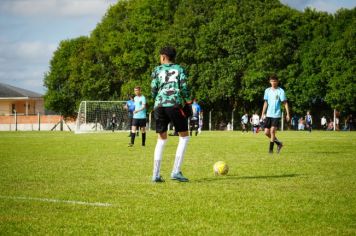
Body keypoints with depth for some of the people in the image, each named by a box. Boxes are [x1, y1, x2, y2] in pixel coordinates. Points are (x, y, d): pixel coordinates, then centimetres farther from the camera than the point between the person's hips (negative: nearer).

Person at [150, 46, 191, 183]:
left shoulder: (157, 70, 13)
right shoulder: (179, 69, 11)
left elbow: (153, 90, 6)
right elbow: (184, 88, 0)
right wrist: (188, 102, 9)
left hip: (159, 106, 3)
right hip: (175, 105, -3)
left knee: (161, 139, 13)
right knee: (184, 136, 8)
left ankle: (156, 174, 6)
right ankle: (176, 171, -3)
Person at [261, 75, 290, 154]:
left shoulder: (280, 91, -5)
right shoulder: (267, 90, 9)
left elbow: (285, 103, -5)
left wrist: (288, 114, -11)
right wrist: (263, 113, 9)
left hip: (276, 115, -5)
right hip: (269, 114, 5)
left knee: (272, 130, -14)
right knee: (266, 132, 2)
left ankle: (271, 149, -5)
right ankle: (278, 143, 22)